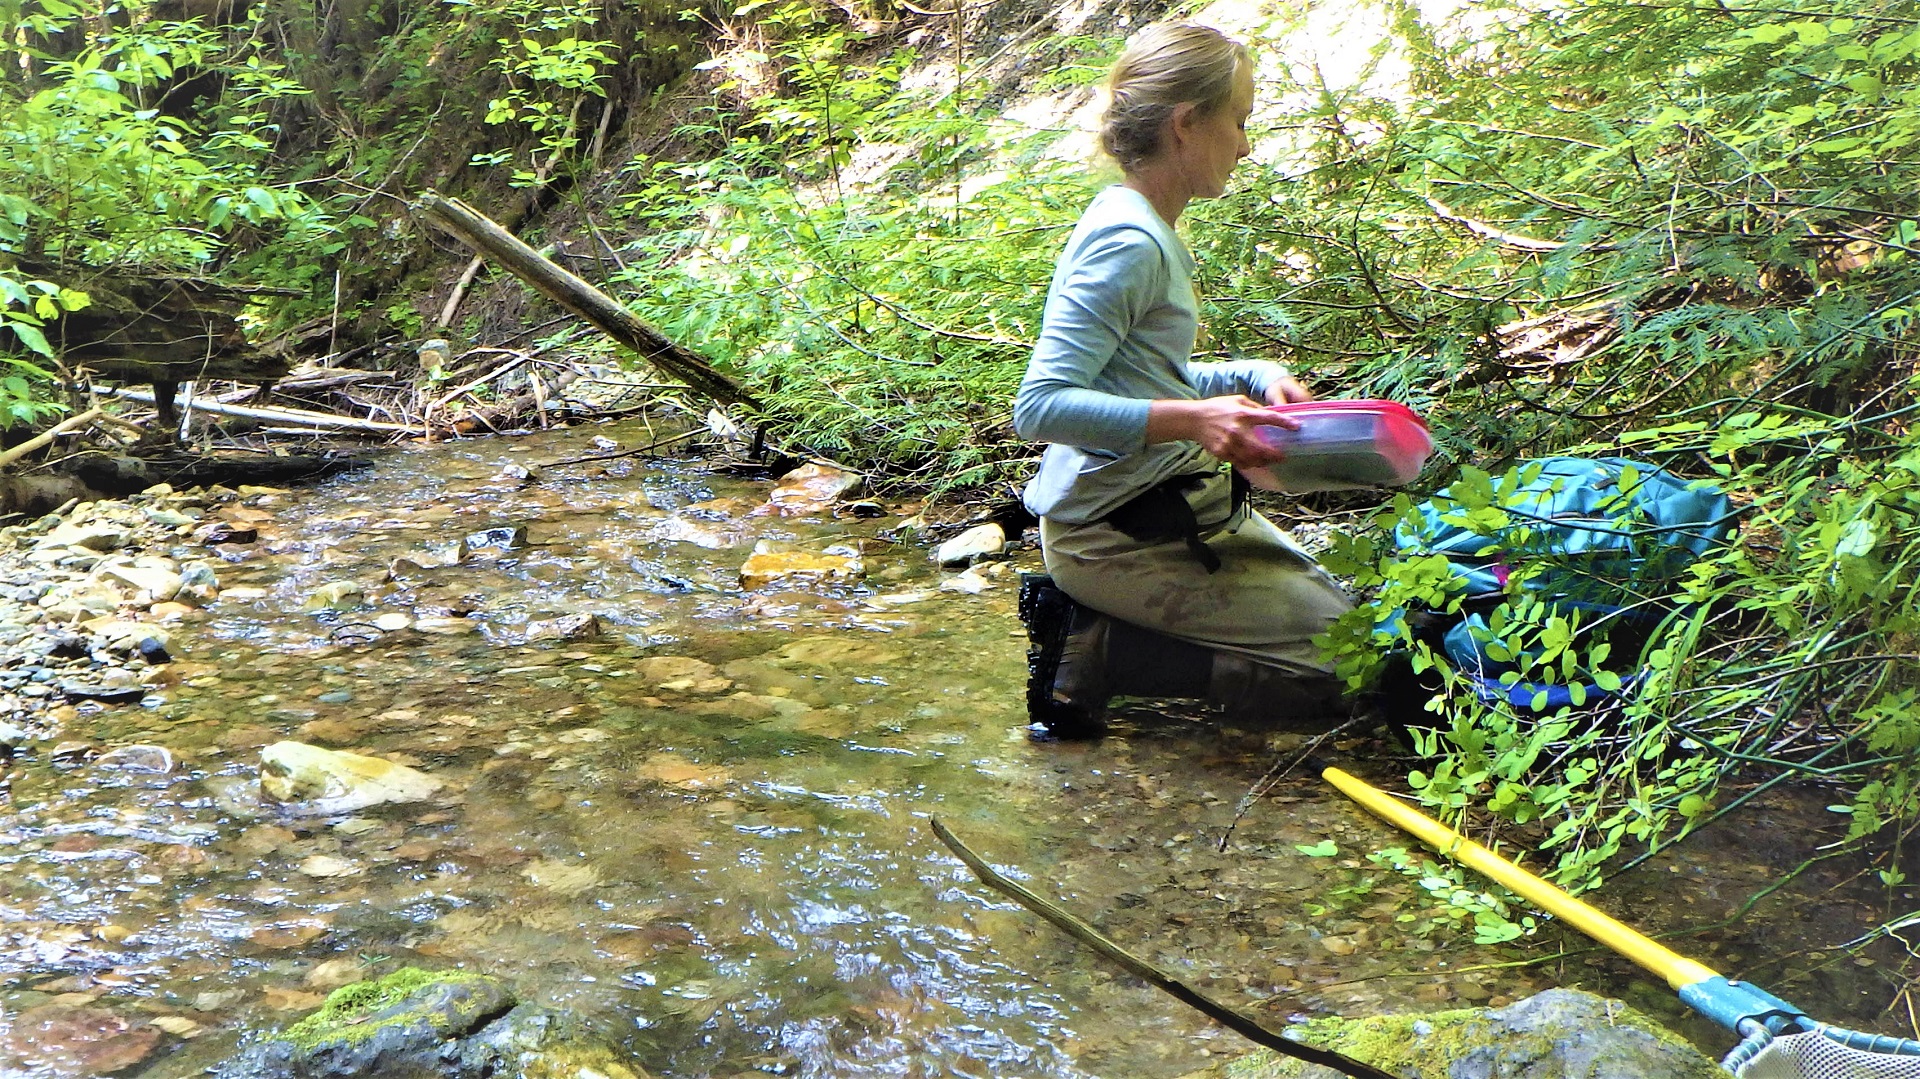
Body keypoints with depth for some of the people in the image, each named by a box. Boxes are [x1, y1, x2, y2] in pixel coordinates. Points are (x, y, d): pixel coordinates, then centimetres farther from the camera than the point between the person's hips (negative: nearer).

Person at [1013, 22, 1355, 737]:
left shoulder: (1142, 229, 9)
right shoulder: (1128, 242, -20)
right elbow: (1041, 407, -26)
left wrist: (1255, 378, 5)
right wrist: (1189, 420, -33)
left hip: (1174, 508, 10)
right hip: (1120, 534, -10)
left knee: (1325, 599, 22)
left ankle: (1087, 617, 10)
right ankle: (1094, 651, -8)